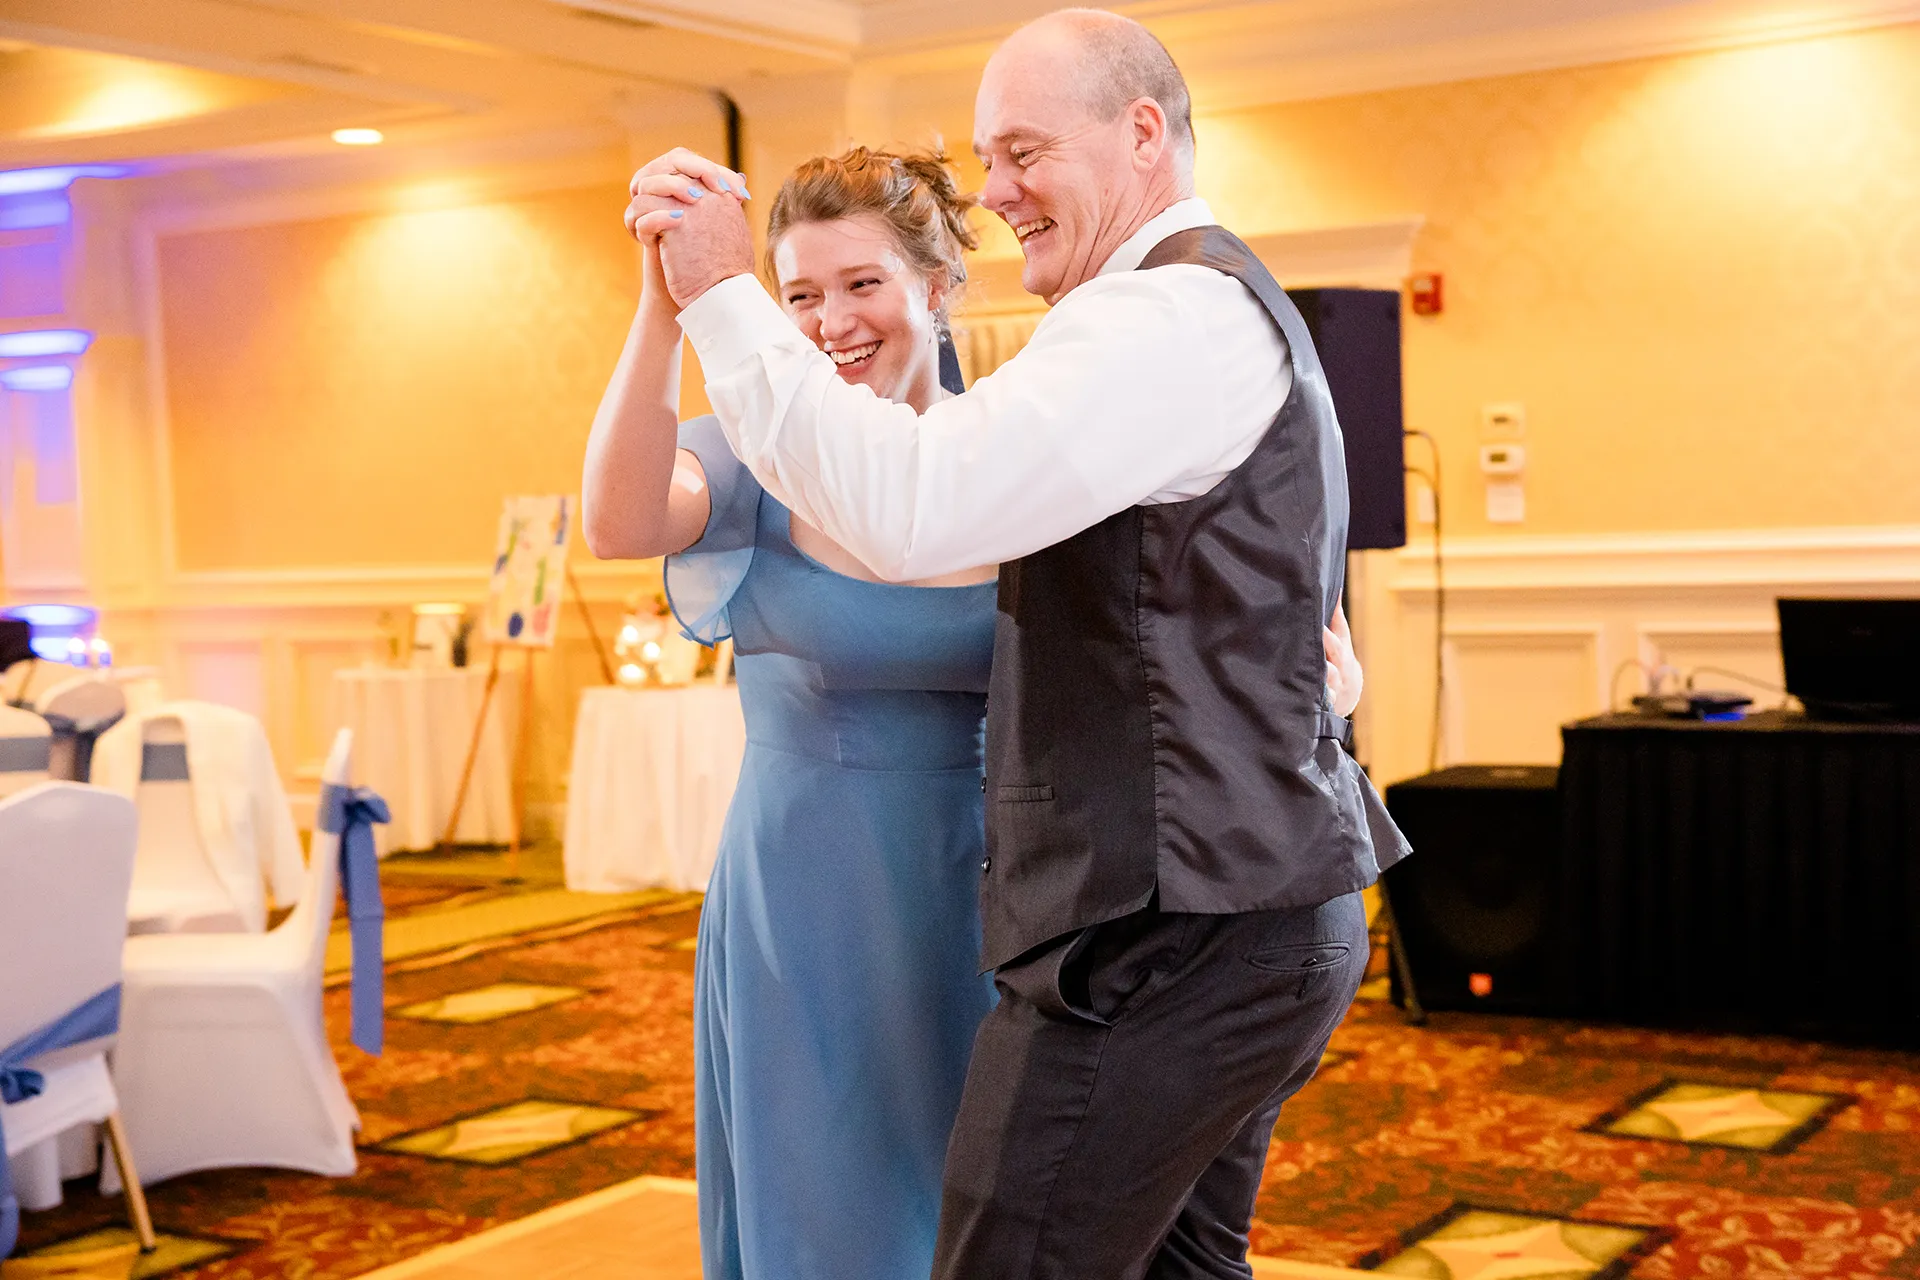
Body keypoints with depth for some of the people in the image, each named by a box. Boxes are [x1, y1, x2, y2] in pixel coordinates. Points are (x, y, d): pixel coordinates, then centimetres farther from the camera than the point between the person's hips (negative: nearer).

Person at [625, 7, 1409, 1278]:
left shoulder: (1177, 307, -15)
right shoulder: (1231, 304, 21)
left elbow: (912, 508, -25)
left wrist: (727, 300, -17)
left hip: (1168, 936, -11)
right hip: (1260, 910, 11)